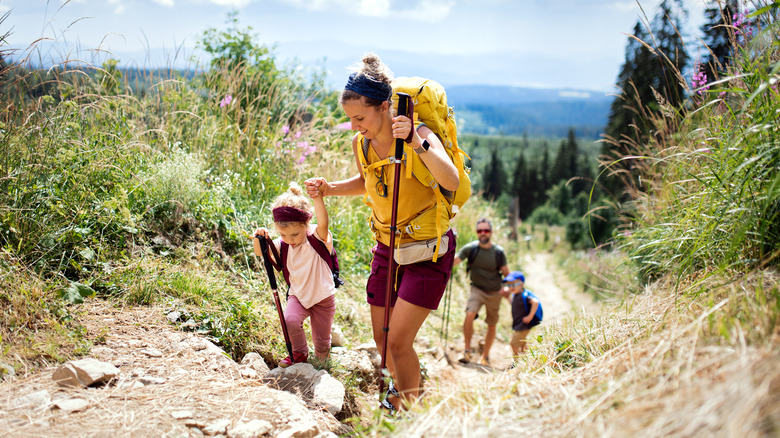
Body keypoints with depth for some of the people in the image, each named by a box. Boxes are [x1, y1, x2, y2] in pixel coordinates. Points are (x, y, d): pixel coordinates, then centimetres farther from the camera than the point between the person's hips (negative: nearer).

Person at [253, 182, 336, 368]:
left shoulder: (318, 237, -23)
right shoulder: (283, 244, -8)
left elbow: (323, 223, -44)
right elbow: (261, 253, -5)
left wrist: (318, 198, -62)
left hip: (322, 297, -3)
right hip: (298, 295, 3)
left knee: (321, 344, 7)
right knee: (290, 320, -27)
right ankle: (299, 353, 3)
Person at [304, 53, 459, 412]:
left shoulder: (419, 135, -23)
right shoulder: (361, 144, -6)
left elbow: (452, 181, -40)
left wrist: (417, 144, -52)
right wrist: (328, 189, 0)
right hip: (387, 247, 6)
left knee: (398, 341, -11)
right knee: (382, 338, 14)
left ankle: (408, 410, 14)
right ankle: (400, 386, 44)